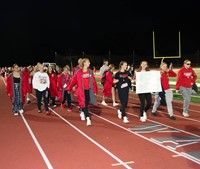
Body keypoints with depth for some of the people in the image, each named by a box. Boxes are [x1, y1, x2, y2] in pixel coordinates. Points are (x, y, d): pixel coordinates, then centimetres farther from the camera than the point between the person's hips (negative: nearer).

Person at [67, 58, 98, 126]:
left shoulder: (90, 71, 4)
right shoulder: (79, 72, -7)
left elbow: (94, 81, 5)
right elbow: (74, 80, -2)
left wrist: (95, 90, 4)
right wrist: (69, 88, 3)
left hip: (89, 90, 4)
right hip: (82, 90, -4)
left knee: (86, 103, 13)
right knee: (84, 104, -5)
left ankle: (82, 112, 41)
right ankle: (88, 118, 0)